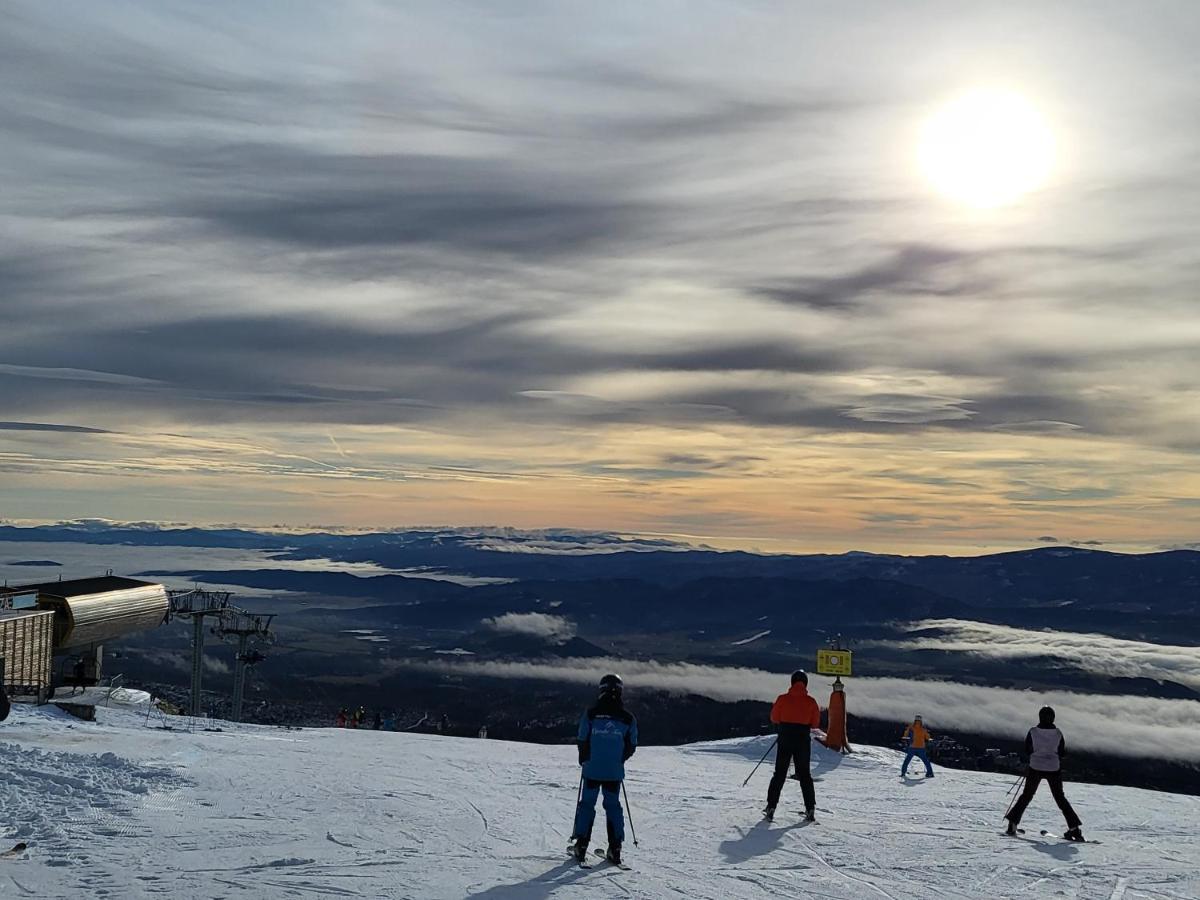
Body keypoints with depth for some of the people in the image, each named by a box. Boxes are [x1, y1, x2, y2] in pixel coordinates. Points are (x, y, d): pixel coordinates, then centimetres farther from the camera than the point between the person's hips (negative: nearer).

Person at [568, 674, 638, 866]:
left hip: (592, 769, -1)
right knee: (613, 806, 12)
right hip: (615, 772, 1)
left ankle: (581, 846, 10)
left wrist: (584, 760, 14)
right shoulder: (628, 718, -4)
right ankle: (615, 849, 9)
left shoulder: (591, 714, -8)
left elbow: (582, 741, -4)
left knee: (587, 804, 10)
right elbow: (631, 746, 2)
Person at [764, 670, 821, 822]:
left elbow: (774, 718, 1)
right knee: (804, 774, 12)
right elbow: (816, 724, -1)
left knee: (779, 774, 8)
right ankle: (810, 809, 8)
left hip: (785, 741, 0)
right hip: (803, 742, 0)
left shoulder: (783, 699, -7)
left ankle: (771, 807, 3)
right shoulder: (811, 702, -5)